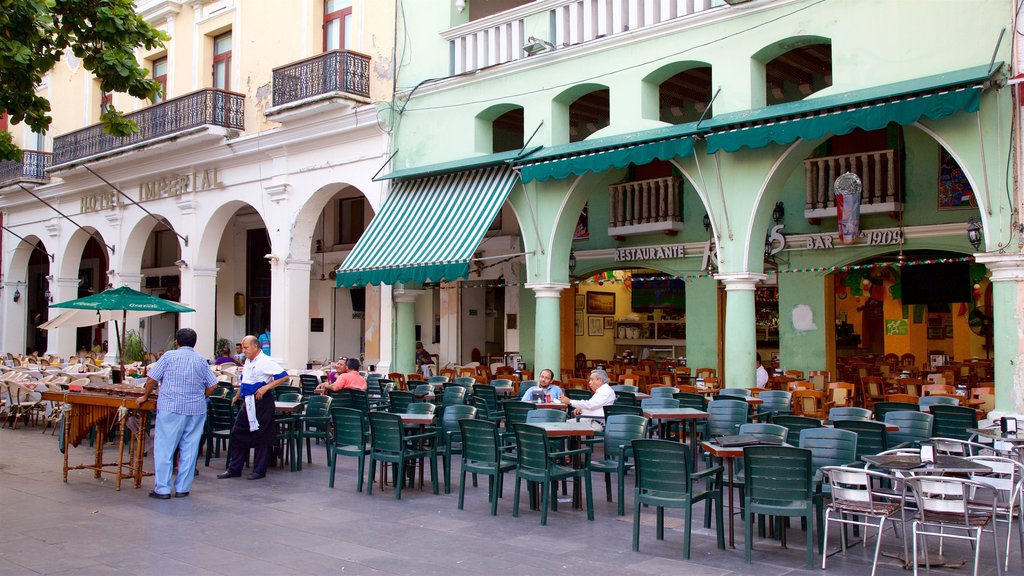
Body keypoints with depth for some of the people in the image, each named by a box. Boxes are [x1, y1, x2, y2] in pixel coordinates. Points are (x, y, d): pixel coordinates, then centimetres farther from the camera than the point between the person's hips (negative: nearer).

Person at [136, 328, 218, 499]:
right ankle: (182, 488, 10)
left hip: (170, 409, -3)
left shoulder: (169, 356, -1)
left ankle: (162, 489, 1)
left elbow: (151, 379, -3)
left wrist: (145, 396, 11)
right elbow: (212, 385, 7)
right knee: (189, 450, 7)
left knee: (164, 448, 2)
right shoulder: (201, 360, 8)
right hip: (196, 411, 3)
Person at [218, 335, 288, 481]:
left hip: (261, 403, -9)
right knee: (238, 433, 8)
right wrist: (237, 395, 28)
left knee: (262, 436, 1)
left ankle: (259, 470, 11)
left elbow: (284, 376, -21)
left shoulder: (265, 362, -14)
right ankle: (234, 469, 17)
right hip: (248, 403, 9)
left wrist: (266, 387, -24)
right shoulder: (247, 361, 13)